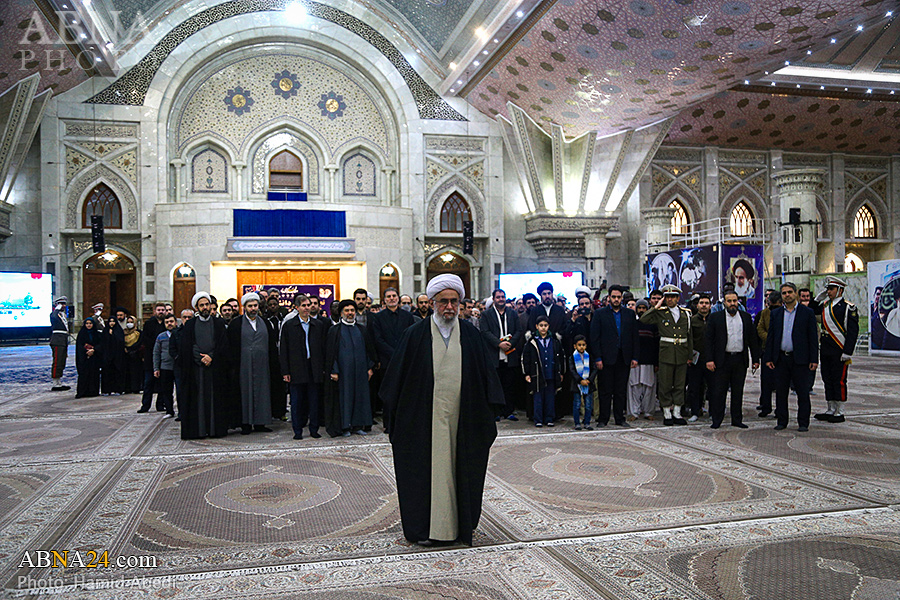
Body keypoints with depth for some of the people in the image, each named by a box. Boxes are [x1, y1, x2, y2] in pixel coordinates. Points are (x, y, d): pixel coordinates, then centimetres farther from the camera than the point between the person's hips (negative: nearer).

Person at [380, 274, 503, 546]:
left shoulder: (471, 335, 4)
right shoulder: (415, 334, -1)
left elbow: (486, 373, 9)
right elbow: (398, 376, 3)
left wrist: (487, 410, 5)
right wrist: (396, 411, 1)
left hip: (461, 418, 2)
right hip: (426, 418, -2)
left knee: (460, 469, 9)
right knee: (427, 468, 4)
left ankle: (460, 523, 24)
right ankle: (425, 527, 16)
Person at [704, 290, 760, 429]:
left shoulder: (746, 317, 9)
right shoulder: (715, 318, 0)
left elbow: (753, 339, 12)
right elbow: (708, 339, -3)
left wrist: (756, 359, 7)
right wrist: (709, 359, -10)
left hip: (740, 360, 3)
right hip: (722, 359, -3)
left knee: (738, 391, 9)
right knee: (719, 391, 0)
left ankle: (737, 419, 18)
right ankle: (716, 420, 7)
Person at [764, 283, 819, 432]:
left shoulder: (807, 312, 2)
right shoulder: (775, 313, 10)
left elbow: (813, 337, -1)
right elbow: (770, 337, 10)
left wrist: (814, 359, -7)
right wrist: (768, 358, 3)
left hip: (800, 359, -3)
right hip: (781, 359, 3)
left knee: (803, 393, 1)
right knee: (781, 392, 7)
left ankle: (803, 423, 10)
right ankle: (782, 421, 17)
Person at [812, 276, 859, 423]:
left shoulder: (848, 308, -8)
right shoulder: (825, 305, 11)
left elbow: (853, 332, -12)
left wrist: (847, 353, -17)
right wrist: (818, 298, 10)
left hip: (839, 352, -7)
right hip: (825, 351, 7)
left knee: (839, 381, -1)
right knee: (828, 380, 11)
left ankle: (839, 413, 7)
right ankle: (831, 411, 20)